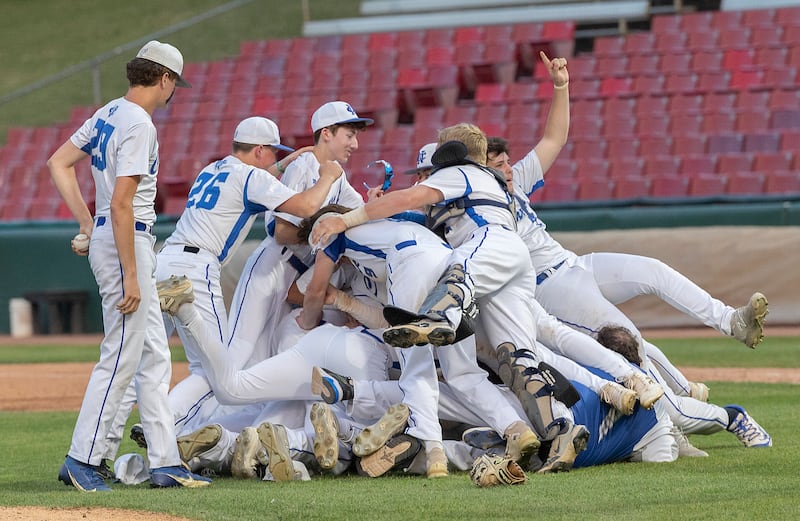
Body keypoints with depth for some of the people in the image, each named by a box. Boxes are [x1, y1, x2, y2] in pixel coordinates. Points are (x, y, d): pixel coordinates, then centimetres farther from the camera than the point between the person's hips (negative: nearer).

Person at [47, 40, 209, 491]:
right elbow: (121, 205, -23)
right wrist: (131, 278, -22)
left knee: (154, 354, 11)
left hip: (105, 236, 10)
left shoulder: (109, 114, 10)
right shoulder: (139, 125, -18)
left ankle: (165, 462, 12)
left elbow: (59, 163, 18)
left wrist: (86, 225, 15)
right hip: (124, 243, -10)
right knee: (121, 356, -5)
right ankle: (82, 459, -1)